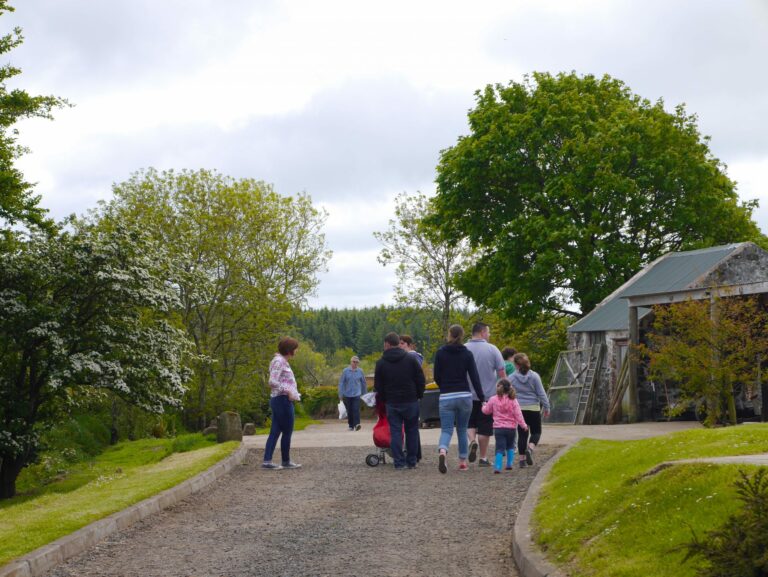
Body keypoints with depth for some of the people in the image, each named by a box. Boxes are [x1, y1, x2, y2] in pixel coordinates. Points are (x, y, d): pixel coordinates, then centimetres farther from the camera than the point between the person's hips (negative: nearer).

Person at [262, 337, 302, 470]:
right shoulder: (279, 361, -14)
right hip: (283, 399, -10)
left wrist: (294, 393, 14)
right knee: (287, 432, 1)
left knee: (275, 431, 6)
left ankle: (267, 460, 3)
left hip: (277, 400, 10)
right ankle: (286, 461, 10)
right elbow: (272, 381, -23)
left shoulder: (282, 361, 16)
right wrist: (288, 391, -20)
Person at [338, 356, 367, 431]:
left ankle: (356, 424, -24)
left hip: (356, 394, -1)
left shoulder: (360, 371, 2)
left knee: (356, 409, -16)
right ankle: (351, 426, 18)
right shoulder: (345, 371, -1)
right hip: (347, 394, 1)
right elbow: (341, 382, 1)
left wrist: (364, 394, 16)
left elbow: (363, 383, 12)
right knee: (349, 411, 7)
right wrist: (340, 394, -2)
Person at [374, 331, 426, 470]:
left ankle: (399, 462, -3)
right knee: (412, 431, 10)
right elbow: (421, 380, -1)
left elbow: (378, 387, 3)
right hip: (411, 401, 0)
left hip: (392, 403, 0)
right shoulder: (411, 359, -1)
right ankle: (411, 462, 10)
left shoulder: (381, 363, -1)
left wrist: (383, 400, 16)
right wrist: (418, 395, 12)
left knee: (395, 432, 3)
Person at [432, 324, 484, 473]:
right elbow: (474, 377, -4)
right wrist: (481, 398, -1)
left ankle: (442, 451, -31)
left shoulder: (440, 353, 0)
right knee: (462, 430, 15)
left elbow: (436, 377, 3)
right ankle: (463, 462, 17)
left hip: (446, 397, -1)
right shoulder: (467, 354, 0)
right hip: (464, 396, 1)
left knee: (446, 430, -2)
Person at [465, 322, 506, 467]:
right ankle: (483, 458, 11)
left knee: (470, 423, 18)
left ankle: (472, 441, -10)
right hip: (488, 394, -1)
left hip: (468, 395, 1)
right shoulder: (492, 350, -7)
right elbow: (502, 373, -6)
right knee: (484, 428, 7)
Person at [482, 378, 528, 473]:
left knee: (500, 448, -2)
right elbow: (518, 414, -6)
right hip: (511, 427, 1)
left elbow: (486, 411, 11)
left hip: (498, 428, -1)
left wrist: (484, 406, 33)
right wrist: (523, 425, 2)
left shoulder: (493, 400, -2)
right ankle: (510, 464, 19)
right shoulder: (513, 401, -3)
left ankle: (498, 467, -16)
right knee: (510, 446, 22)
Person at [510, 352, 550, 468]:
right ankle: (530, 448, -17)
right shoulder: (534, 376, -3)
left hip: (519, 409, 1)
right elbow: (541, 393, -3)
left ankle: (522, 459, 5)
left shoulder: (511, 378, -1)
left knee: (522, 434, 7)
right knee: (536, 432, 11)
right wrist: (546, 407, 5)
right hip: (533, 408, -1)